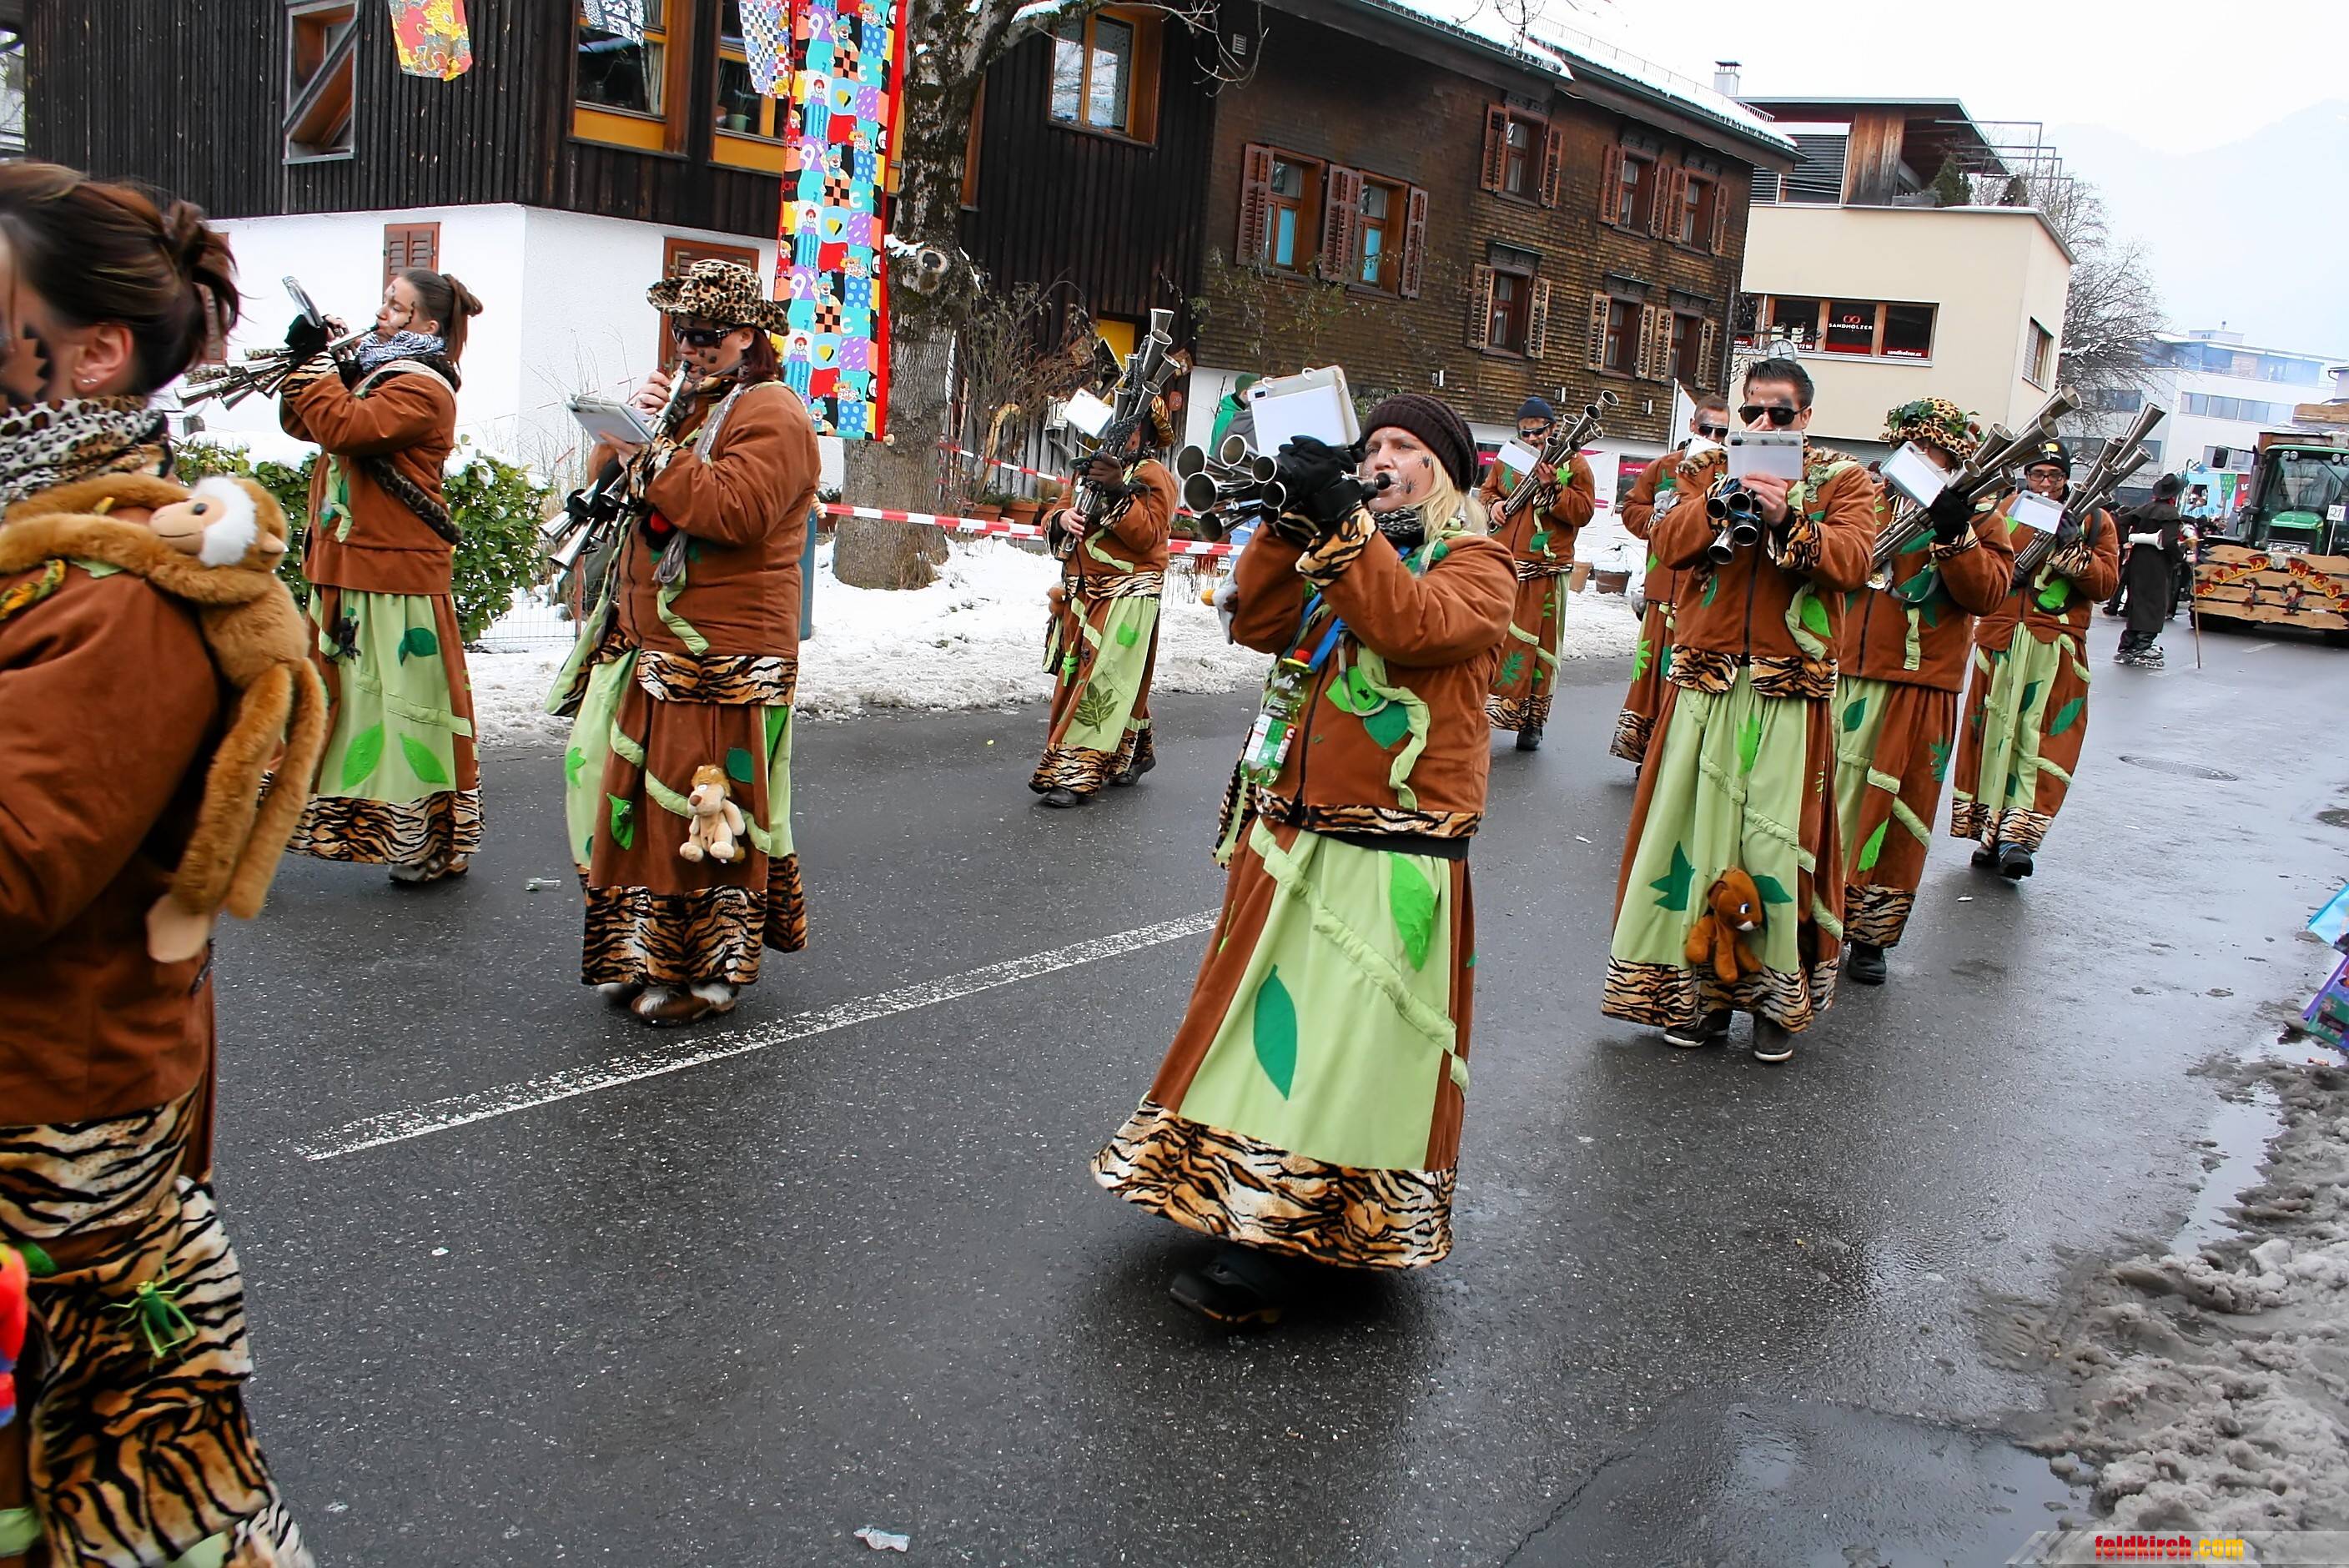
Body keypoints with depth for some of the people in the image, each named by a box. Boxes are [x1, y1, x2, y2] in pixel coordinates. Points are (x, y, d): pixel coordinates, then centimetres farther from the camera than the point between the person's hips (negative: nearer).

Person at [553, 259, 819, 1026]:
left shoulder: (770, 411, -8)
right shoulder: (690, 396, 22)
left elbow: (733, 509, -24)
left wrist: (651, 451, -19)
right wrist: (633, 421, 1)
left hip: (723, 659, -9)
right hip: (653, 649, 9)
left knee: (706, 809, -5)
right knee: (645, 800, 12)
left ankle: (708, 969, 6)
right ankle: (649, 955, 23)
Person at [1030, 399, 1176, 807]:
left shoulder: (1152, 475, -2)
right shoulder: (1091, 468, 21)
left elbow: (1149, 535, -16)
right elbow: (1051, 524, 17)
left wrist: (1120, 492, -26)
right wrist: (1060, 519, -6)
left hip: (1126, 599, -8)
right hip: (1081, 595, 8)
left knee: (1102, 681, -12)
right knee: (1075, 677, 10)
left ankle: (1076, 773, -14)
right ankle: (1137, 753, 24)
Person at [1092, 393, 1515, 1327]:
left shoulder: (1476, 565, 0)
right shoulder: (1338, 547, 18)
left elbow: (1412, 624, -21)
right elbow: (1260, 622, 5)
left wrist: (1343, 525, -23)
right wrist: (1293, 524, -6)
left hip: (1391, 861, -6)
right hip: (1290, 841, 7)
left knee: (1342, 1039, -7)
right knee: (1271, 1015, 12)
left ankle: (1270, 1253, -5)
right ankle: (1245, 1203, 26)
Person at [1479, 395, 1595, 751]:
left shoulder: (1573, 464, 2)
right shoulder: (1506, 460, 14)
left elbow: (1583, 510, -7)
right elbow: (1486, 492, 24)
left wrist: (1551, 488, -20)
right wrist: (1492, 505, 2)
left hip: (1545, 569, -3)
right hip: (1502, 564, 3)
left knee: (1537, 642, 0)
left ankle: (1531, 722, 8)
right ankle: (1483, 707, 11)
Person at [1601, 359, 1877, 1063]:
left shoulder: (1842, 481, 9)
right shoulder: (1705, 470, 14)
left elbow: (1852, 560, -9)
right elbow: (1668, 543, -3)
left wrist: (1788, 522, -22)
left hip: (1790, 691, -2)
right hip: (1705, 681, 2)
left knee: (1777, 839, -4)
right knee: (1695, 827, 1)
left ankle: (1780, 997, 9)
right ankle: (1701, 988, 13)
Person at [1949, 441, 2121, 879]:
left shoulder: (2094, 520, 8)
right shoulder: (2007, 509, 11)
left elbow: (2106, 583, 0)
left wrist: (2074, 551, -15)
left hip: (2055, 646, -2)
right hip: (1999, 639, 2)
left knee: (2042, 739, -6)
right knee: (1990, 732, 4)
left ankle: (2018, 838, -7)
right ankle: (1991, 832, 13)